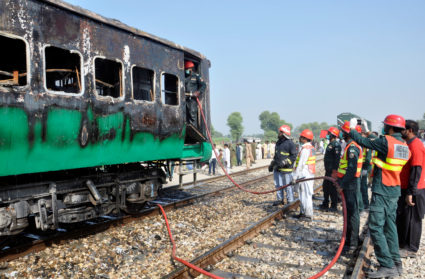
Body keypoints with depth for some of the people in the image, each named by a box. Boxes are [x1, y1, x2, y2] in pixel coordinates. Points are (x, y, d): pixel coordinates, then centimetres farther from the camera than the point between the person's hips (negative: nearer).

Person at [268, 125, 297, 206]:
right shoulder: (278, 142, 14)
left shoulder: (290, 143, -11)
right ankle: (280, 199, 26)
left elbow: (294, 156, -14)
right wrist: (272, 164, 21)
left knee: (288, 186, 0)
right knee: (278, 184, 14)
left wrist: (284, 162, -21)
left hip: (286, 169, -8)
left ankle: (290, 201, 11)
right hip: (277, 168, 8)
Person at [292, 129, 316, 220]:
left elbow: (300, 164, -19)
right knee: (303, 195, 17)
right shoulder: (311, 148, 14)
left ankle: (308, 215, 2)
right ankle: (303, 213, 25)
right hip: (309, 174, 10)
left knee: (306, 195, -4)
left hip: (305, 175, -10)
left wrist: (295, 176, -15)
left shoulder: (305, 149, -18)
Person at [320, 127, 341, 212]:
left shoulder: (336, 145, -15)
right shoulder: (330, 144, 16)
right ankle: (325, 204, 27)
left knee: (332, 188, -2)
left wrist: (334, 171, -24)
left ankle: (334, 206, 7)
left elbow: (337, 159, -21)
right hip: (328, 170, 10)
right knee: (325, 186, 16)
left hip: (332, 170, -10)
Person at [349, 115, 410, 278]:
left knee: (376, 227, -5)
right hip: (395, 191, 9)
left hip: (382, 192, -9)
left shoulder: (386, 141, -17)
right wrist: (367, 132, 28)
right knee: (390, 226, 15)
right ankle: (396, 263, 20)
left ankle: (387, 266, -5)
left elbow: (364, 142, -9)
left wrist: (352, 129, 8)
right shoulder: (404, 146, 9)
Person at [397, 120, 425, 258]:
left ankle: (411, 249, 13)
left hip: (413, 191, -9)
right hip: (405, 189, 9)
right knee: (401, 217, 17)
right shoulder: (409, 144, 13)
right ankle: (402, 243, 30)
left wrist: (410, 193, -23)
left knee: (412, 219, 2)